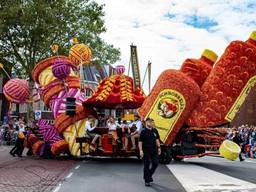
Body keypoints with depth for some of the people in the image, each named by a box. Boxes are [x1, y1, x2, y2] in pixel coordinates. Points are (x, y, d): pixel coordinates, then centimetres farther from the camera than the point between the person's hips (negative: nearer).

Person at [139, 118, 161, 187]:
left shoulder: (155, 130, 7)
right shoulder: (143, 131, -8)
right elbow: (140, 142, -10)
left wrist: (159, 147, 11)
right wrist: (141, 150, -17)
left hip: (154, 150, 5)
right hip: (146, 151, -5)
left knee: (155, 163, 6)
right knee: (147, 165, 1)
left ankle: (149, 175, 31)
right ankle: (147, 180, 10)